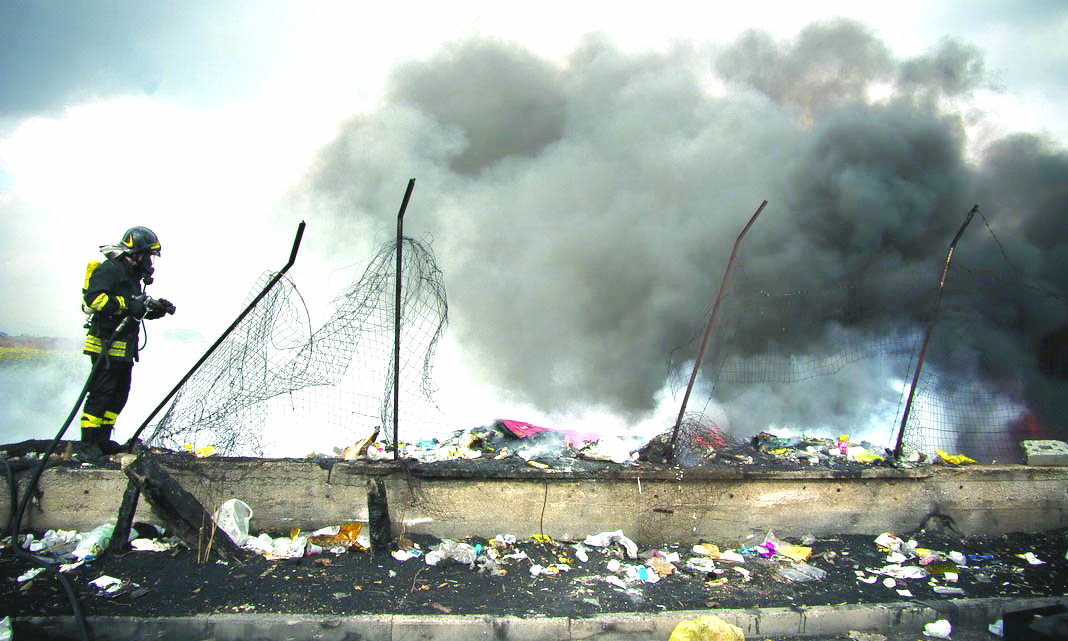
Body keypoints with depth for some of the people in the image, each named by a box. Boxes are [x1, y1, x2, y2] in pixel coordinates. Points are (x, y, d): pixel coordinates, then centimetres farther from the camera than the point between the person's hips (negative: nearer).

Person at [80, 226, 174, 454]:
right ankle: (88, 443, -1)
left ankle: (102, 440, 20)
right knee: (101, 393, -7)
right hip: (106, 345, -10)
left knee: (120, 394, 12)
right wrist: (127, 305, -28)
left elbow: (137, 309, 26)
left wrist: (155, 308, 8)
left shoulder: (131, 274, 20)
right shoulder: (109, 269, -10)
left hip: (124, 348, 10)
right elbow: (94, 298, -23)